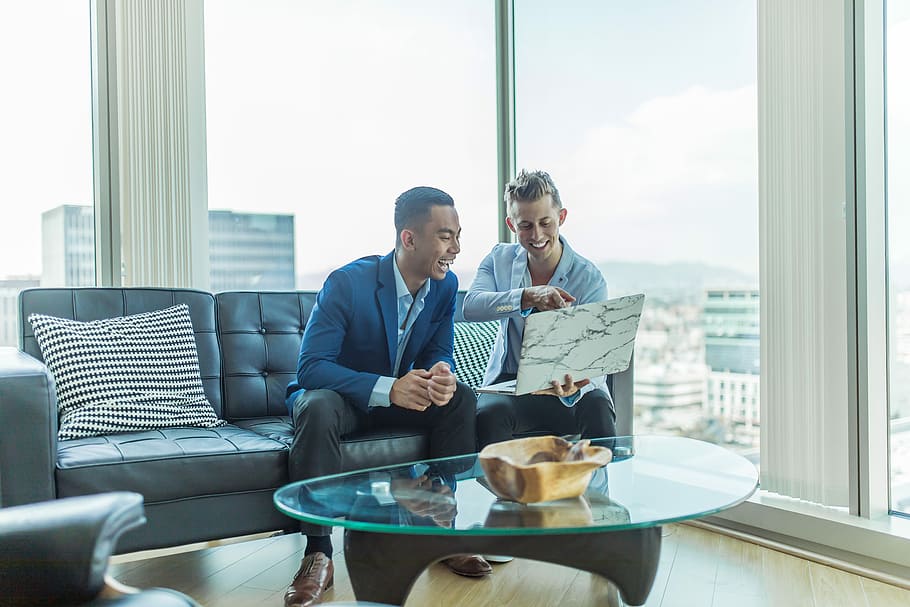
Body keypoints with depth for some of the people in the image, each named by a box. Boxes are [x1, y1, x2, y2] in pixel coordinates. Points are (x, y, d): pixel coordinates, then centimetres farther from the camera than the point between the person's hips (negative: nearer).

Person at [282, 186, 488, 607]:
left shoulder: (445, 285, -7)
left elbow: (439, 352, 0)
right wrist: (387, 388, -41)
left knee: (461, 399, -18)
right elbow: (310, 367, -28)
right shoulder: (347, 283, -24)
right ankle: (318, 553, -27)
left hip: (398, 396, 5)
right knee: (318, 409, -37)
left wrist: (441, 373, -28)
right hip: (338, 395, -4)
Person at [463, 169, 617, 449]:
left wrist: (573, 388, -40)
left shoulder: (589, 278, -8)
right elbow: (471, 306, -18)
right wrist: (528, 297, -35)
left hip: (567, 384, -1)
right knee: (489, 413, -32)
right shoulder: (499, 259, 2)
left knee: (597, 408, -33)